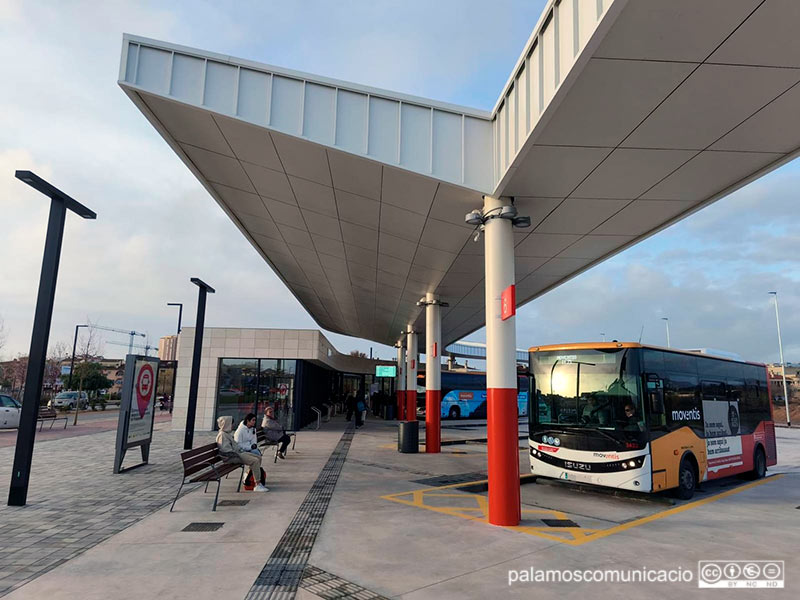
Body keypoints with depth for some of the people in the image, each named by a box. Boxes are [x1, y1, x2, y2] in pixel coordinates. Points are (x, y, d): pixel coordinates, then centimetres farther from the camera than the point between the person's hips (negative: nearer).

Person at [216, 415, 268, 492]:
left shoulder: (227, 433, 18)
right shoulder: (222, 435, -15)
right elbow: (226, 450, -23)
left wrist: (239, 451, 12)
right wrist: (238, 455, -19)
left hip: (237, 453, 11)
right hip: (231, 457, -11)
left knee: (259, 457, 6)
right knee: (255, 461, -23)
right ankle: (257, 485, -20)